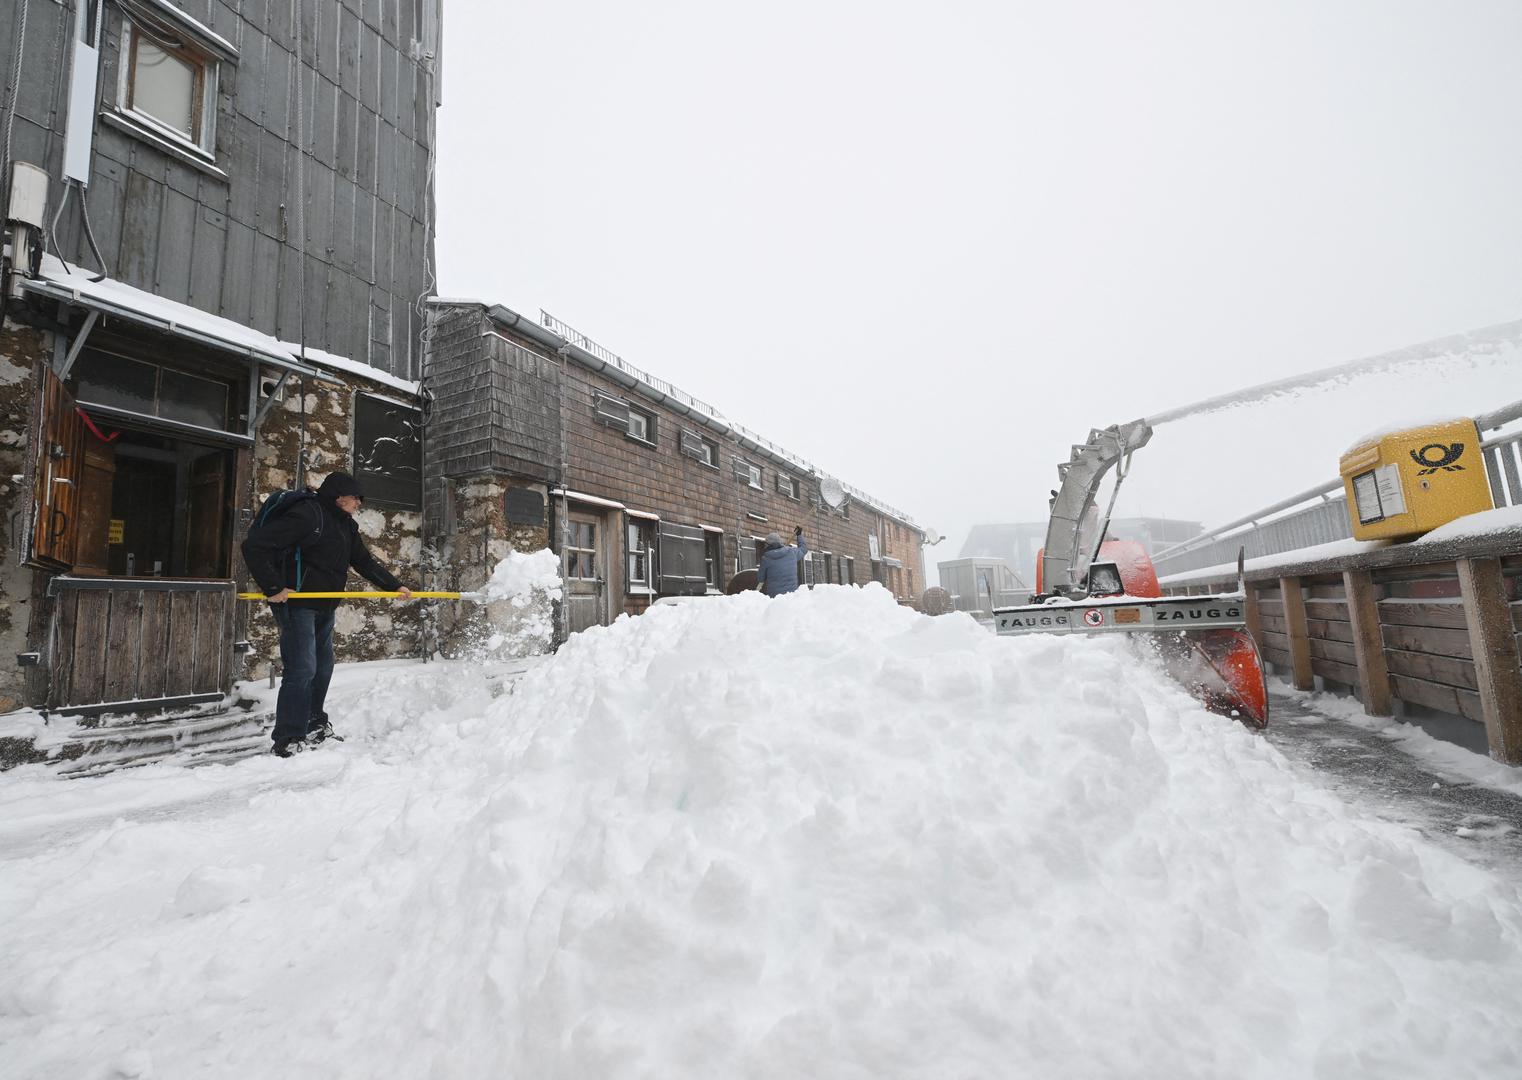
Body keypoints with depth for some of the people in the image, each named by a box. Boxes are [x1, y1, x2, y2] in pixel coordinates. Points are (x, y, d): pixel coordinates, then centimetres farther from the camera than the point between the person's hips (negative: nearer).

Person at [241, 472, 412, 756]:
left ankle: (314, 725, 33)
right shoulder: (306, 514, -19)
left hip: (324, 606, 9)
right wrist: (273, 588, -21)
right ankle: (288, 740, 1)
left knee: (322, 667, 16)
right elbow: (255, 546, -22)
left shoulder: (345, 525, 10)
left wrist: (394, 586, 5)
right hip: (296, 603, -9)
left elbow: (364, 561, 14)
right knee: (301, 669, -9)